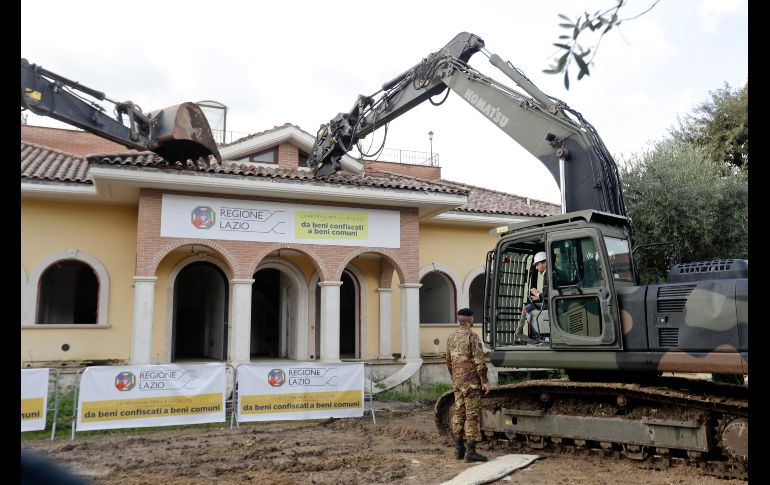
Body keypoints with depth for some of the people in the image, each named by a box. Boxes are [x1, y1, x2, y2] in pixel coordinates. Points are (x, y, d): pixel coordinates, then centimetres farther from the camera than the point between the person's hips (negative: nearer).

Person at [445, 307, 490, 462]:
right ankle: (470, 452, -3)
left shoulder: (451, 338, 10)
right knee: (472, 415, -3)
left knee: (458, 413, 12)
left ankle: (459, 449, 18)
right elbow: (479, 361, -16)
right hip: (471, 382, -7)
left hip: (457, 382, 7)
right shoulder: (472, 337, -12)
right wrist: (484, 381, -10)